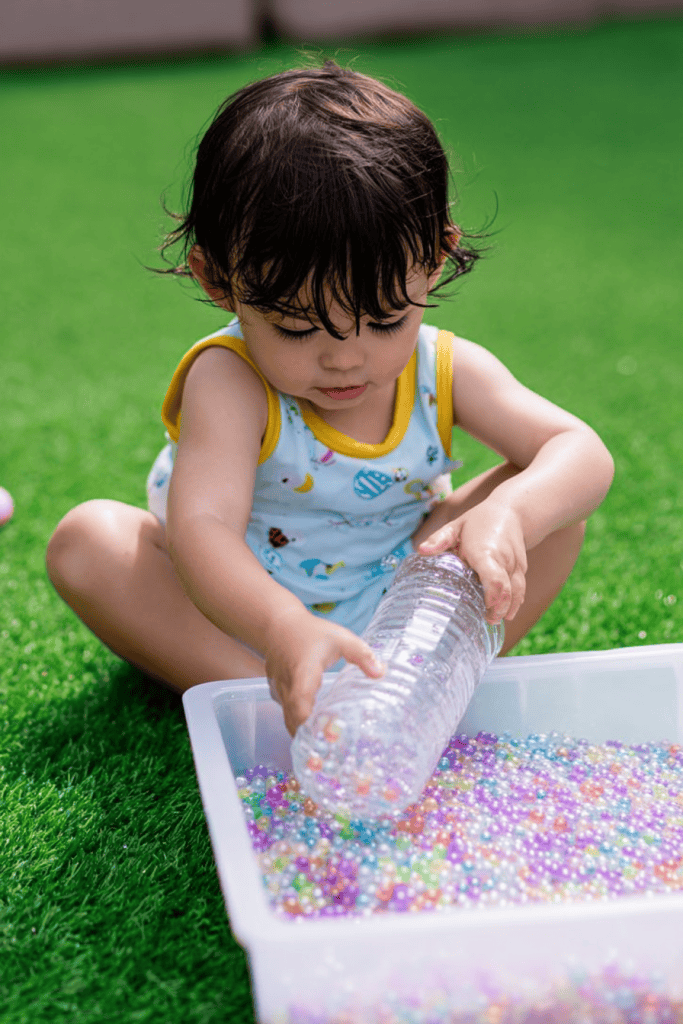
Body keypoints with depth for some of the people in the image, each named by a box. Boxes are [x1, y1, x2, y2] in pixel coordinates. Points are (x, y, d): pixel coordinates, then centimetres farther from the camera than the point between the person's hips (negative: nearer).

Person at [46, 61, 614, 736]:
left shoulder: (445, 372, -17)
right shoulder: (229, 382, -29)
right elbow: (201, 526, -43)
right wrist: (283, 630, -63)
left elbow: (583, 452, -22)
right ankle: (260, 697, -30)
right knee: (87, 540, -27)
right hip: (245, 611, -2)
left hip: (397, 605, 3)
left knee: (553, 505, -15)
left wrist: (508, 516, -46)